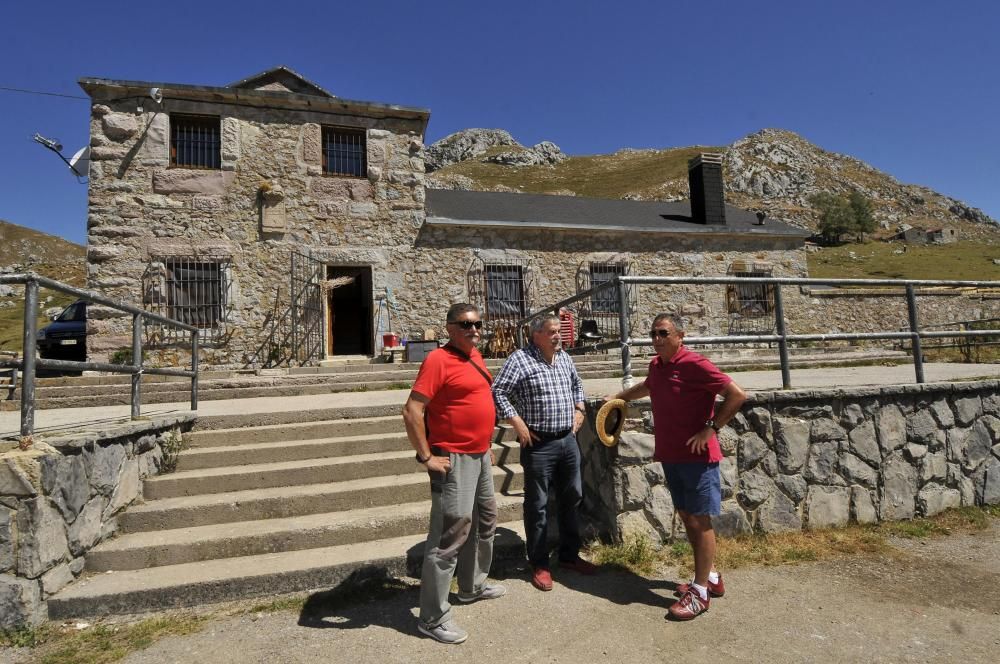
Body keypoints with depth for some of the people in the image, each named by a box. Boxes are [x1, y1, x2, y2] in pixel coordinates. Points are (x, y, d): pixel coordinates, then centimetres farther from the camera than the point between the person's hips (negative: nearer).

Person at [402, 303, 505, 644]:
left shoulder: (475, 355, 9)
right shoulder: (438, 360, -18)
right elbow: (412, 412, -23)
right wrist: (426, 457, -20)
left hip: (480, 456, 10)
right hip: (454, 459, -10)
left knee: (484, 520, 23)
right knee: (449, 533, -5)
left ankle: (472, 585, 42)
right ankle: (433, 617, 9)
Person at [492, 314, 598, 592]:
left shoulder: (564, 358, 9)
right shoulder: (520, 359, -12)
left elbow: (577, 385, 27)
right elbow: (497, 392, -17)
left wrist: (578, 410, 15)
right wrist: (517, 422, -18)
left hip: (568, 440, 7)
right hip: (539, 444, -7)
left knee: (572, 499, 16)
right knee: (537, 505, 5)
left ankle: (569, 555, 33)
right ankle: (539, 564, 19)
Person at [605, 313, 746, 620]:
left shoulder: (695, 364, -18)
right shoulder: (656, 365, 6)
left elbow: (737, 395, -21)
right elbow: (647, 387, 30)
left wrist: (711, 428, -21)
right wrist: (619, 396, 33)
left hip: (697, 456, -8)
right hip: (670, 456, 8)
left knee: (699, 520, 1)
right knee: (686, 517, 16)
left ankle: (700, 592, 13)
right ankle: (711, 576, 33)